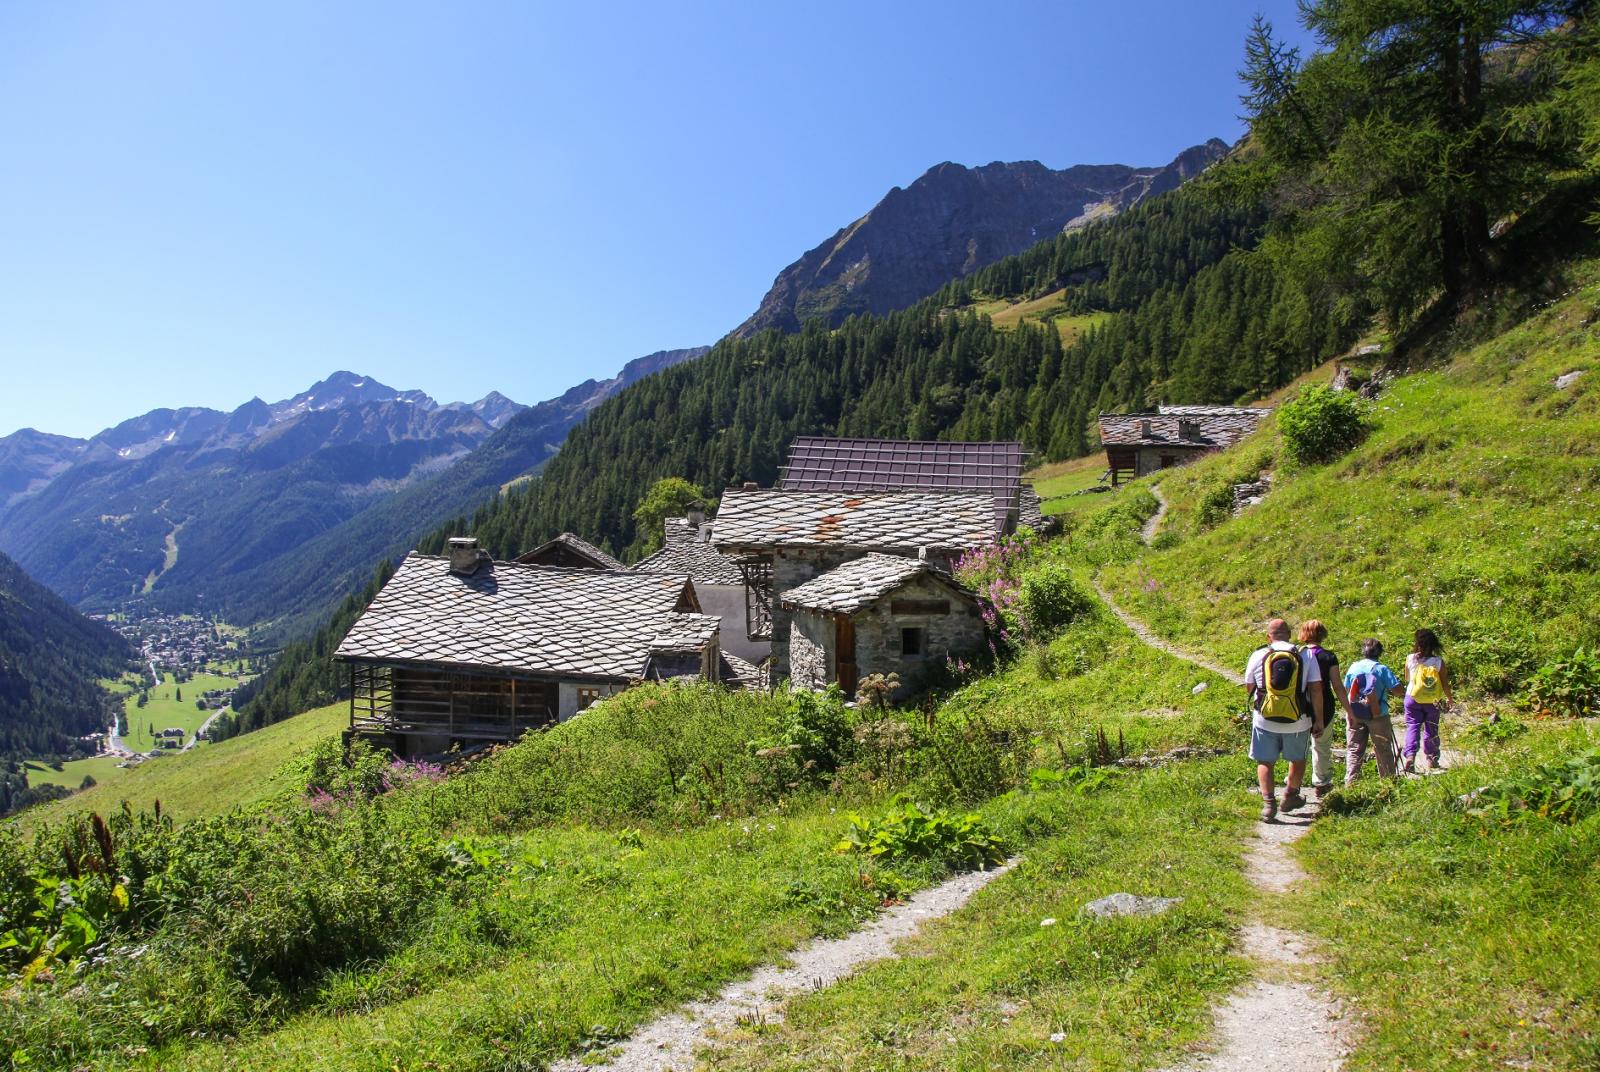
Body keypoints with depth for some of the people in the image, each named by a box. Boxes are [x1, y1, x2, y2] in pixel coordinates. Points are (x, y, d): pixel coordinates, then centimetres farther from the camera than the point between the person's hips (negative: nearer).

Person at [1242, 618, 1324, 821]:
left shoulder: (1258, 655, -3)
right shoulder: (1306, 655, -4)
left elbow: (1249, 687, 5)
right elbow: (1316, 690, -7)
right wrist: (1318, 719, 0)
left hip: (1265, 719, 0)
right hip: (1298, 721, 0)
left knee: (1265, 762, 9)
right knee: (1298, 759, 22)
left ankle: (1268, 802, -6)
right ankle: (1290, 797, 35)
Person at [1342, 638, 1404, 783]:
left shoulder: (1353, 667, 2)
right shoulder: (1382, 669, -9)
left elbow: (1346, 690, 9)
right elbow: (1398, 690, -13)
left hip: (1355, 715, 2)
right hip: (1378, 715, -2)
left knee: (1354, 749, 5)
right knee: (1383, 750, 10)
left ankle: (1350, 783, 0)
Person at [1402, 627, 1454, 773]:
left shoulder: (1410, 658, -9)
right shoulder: (1438, 661, -10)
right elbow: (1445, 684, -4)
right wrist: (1449, 698, 12)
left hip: (1412, 699, -1)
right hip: (1432, 701, 1)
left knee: (1412, 726, 1)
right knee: (1431, 729, 15)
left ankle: (1410, 755, -18)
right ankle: (1432, 758, 24)